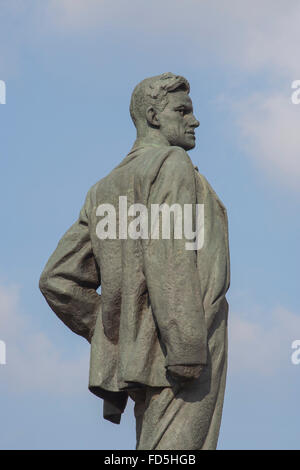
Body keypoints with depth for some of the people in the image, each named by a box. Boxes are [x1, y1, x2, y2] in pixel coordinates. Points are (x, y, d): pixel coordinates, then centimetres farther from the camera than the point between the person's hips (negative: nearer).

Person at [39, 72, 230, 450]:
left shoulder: (105, 189, 20)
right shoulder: (171, 164, -5)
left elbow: (58, 280, 16)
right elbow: (169, 260, -19)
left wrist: (113, 337, 17)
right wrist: (185, 350, -22)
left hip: (133, 358, 9)